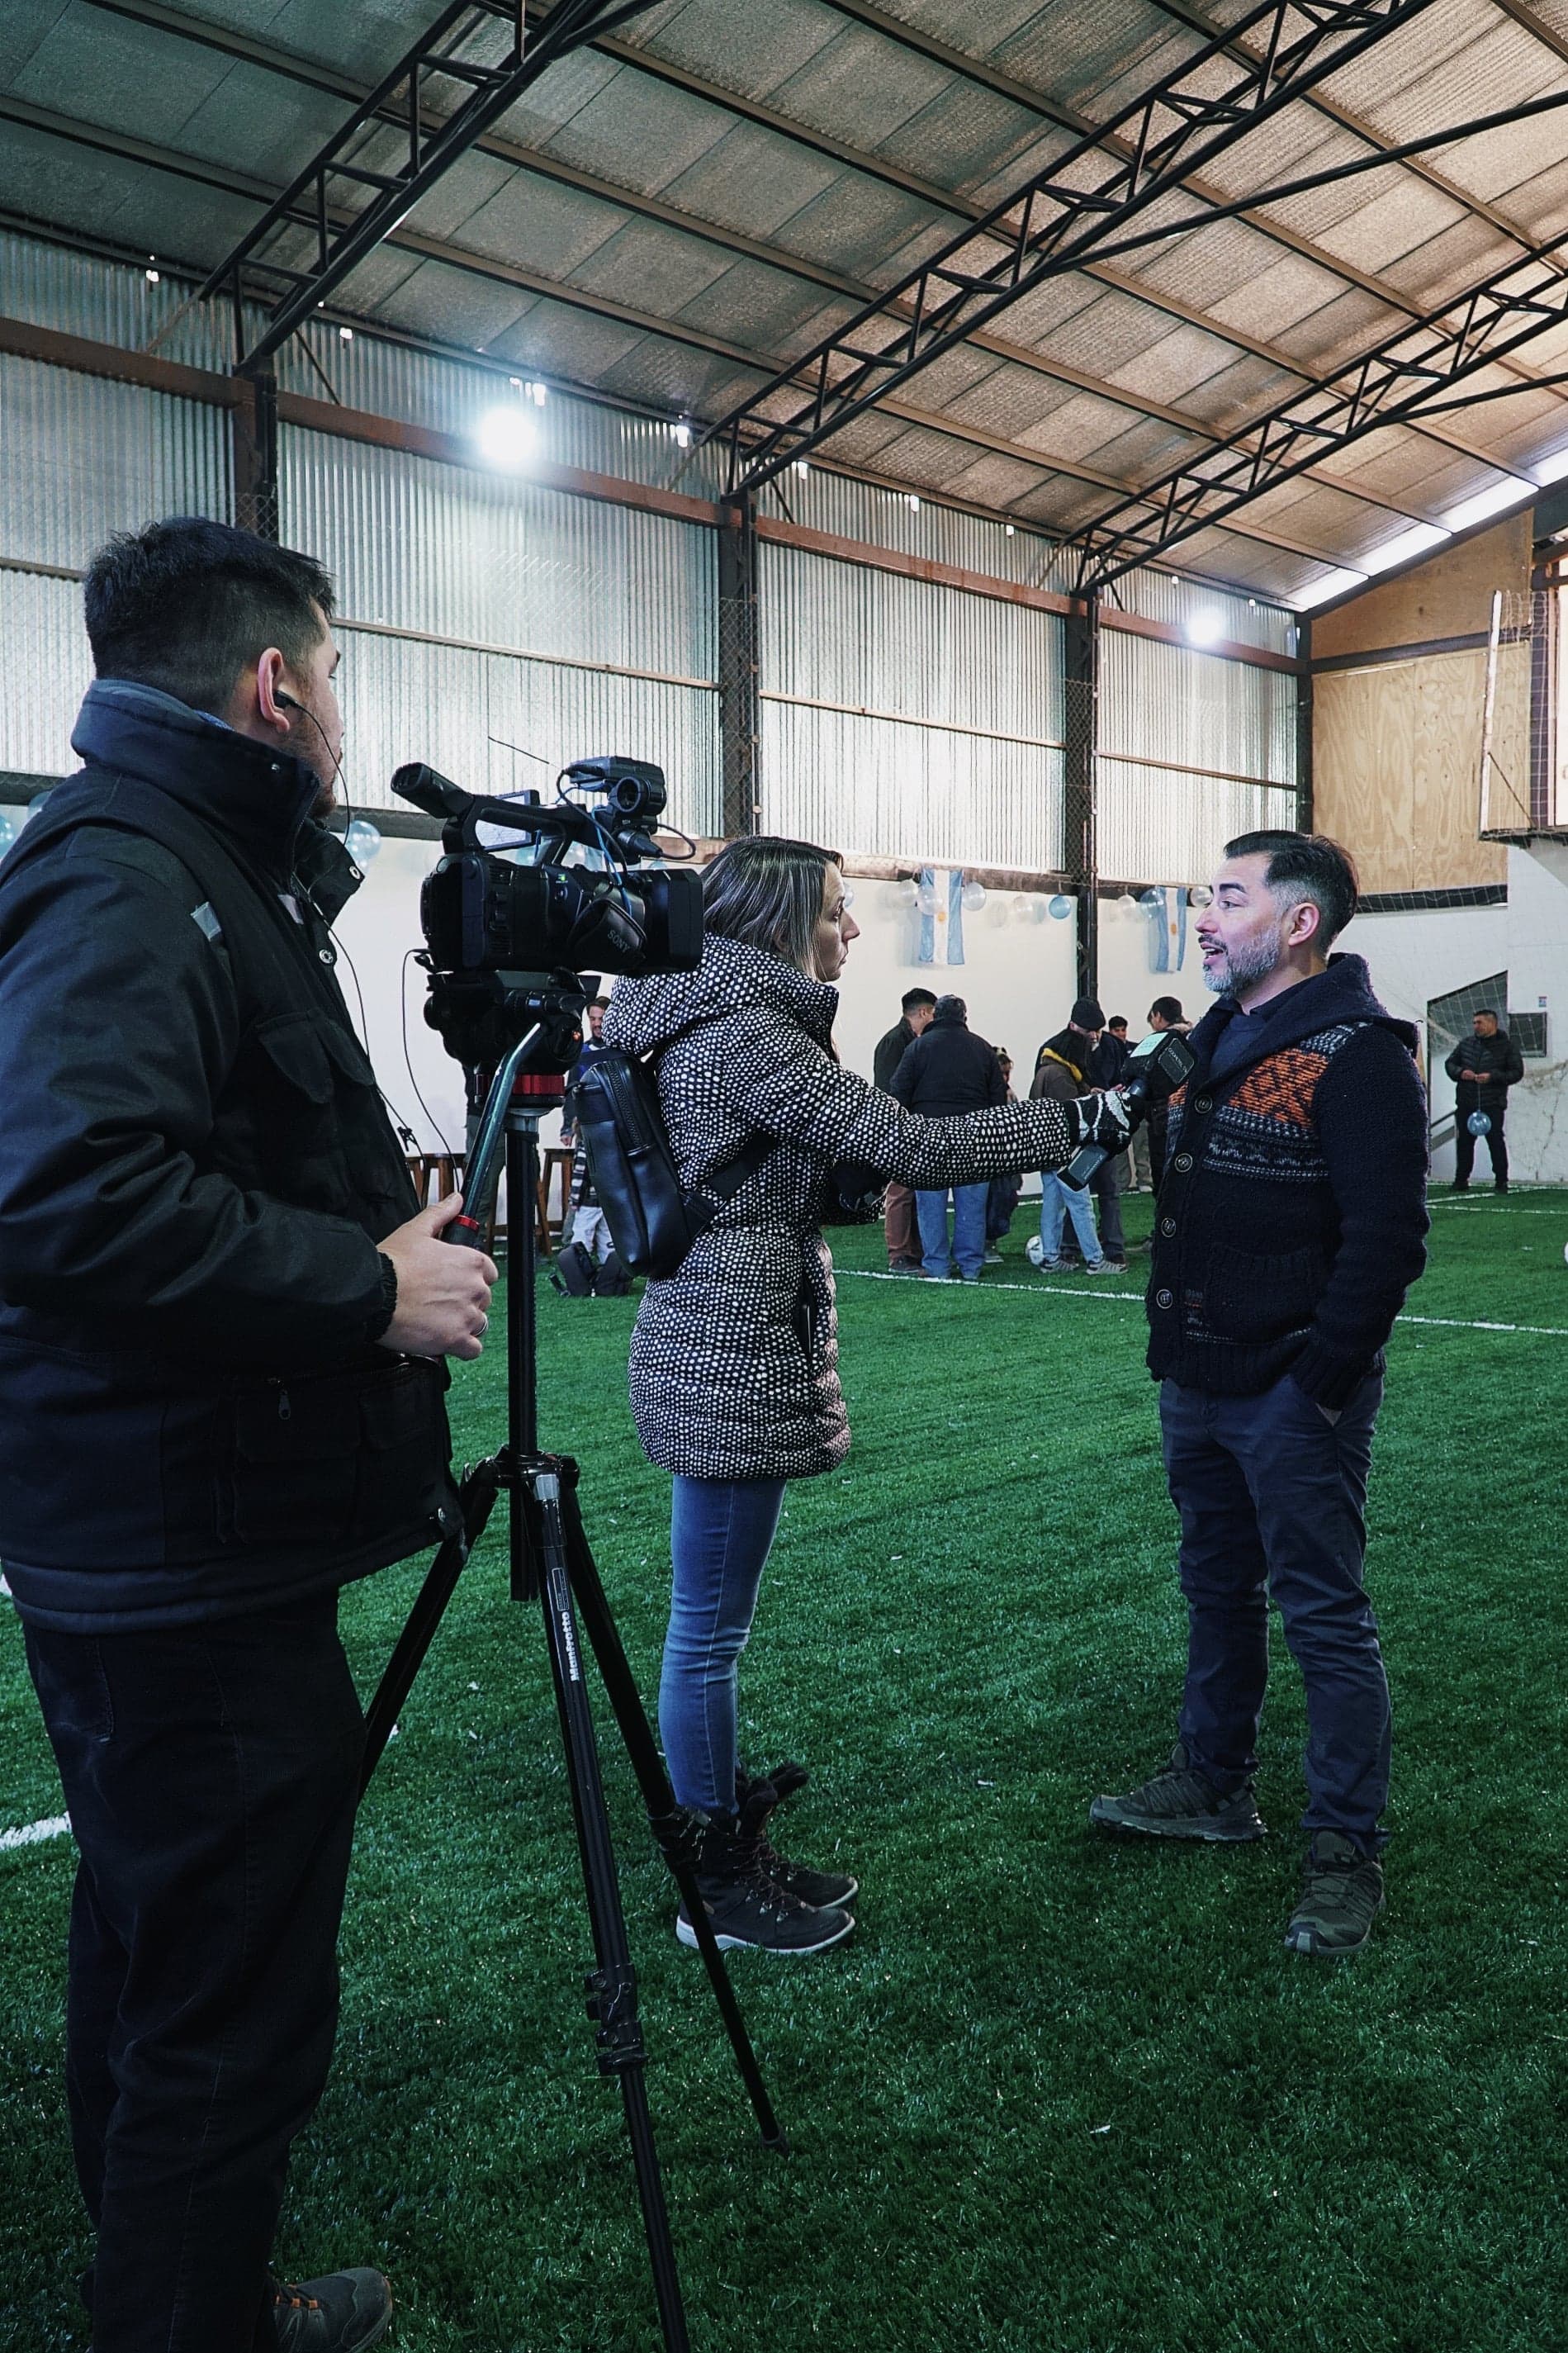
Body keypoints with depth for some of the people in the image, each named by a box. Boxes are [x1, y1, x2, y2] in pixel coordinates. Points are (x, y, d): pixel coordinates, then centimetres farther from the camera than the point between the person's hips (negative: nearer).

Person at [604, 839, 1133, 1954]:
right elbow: (912, 1146, -20)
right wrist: (1075, 1121, -13)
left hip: (725, 1356, 10)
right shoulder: (744, 1035, -18)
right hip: (734, 1365, -10)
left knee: (713, 1627, 17)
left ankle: (735, 1850, 30)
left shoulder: (721, 1022, 14)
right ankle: (717, 1889, 16)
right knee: (710, 1631, 2)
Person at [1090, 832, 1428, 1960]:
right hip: (1200, 1387, 9)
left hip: (1295, 1399, -9)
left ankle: (1347, 1851, 15)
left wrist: (1317, 1382, -19)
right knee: (1217, 1590, 20)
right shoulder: (1220, 1040, 12)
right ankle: (1214, 1783, 36)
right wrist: (1177, 1353, 14)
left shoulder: (1357, 1055, -16)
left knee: (1326, 1617, 2)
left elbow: (1386, 1238, -21)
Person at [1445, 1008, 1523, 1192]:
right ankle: (1461, 1180, 17)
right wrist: (1460, 1072, -4)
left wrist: (1492, 1077, -16)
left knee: (1496, 1141, -4)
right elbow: (1450, 1063, 18)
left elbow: (1517, 1072, -3)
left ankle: (1501, 1182, 2)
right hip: (1465, 1103, 4)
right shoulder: (1466, 1044, 12)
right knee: (1464, 1142, 8)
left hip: (1492, 1105, -4)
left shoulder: (1507, 1046, 0)